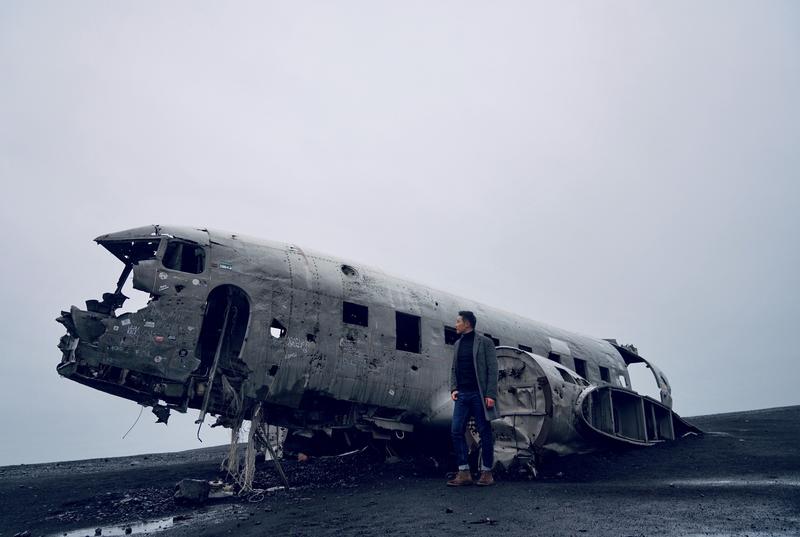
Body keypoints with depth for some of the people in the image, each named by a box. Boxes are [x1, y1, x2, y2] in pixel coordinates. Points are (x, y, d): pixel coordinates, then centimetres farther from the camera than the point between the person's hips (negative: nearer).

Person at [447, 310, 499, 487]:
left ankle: (487, 472, 14)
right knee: (456, 431, -2)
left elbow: (492, 369, -6)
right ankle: (464, 473, 5)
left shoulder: (485, 342, -2)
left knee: (484, 433, 3)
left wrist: (490, 395, -13)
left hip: (480, 394, -5)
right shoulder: (458, 344, 15)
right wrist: (453, 388, 3)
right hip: (462, 394, 5)